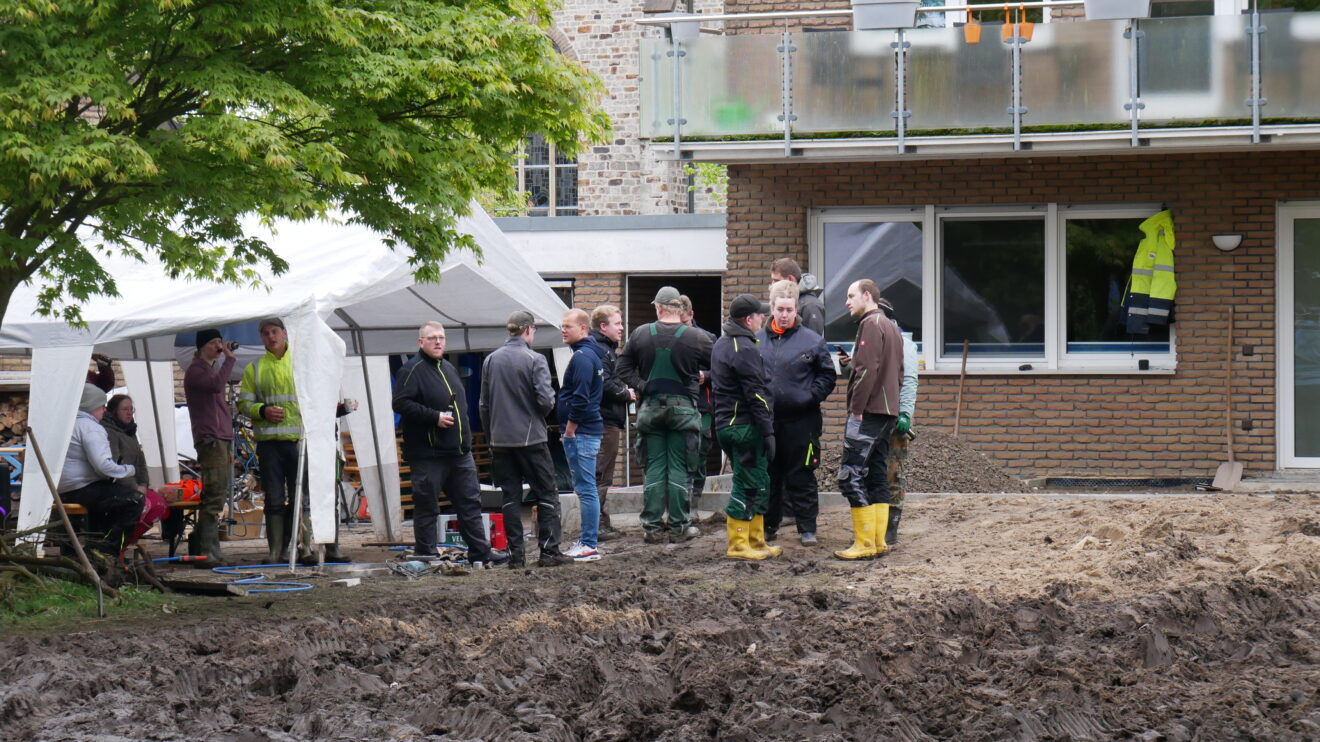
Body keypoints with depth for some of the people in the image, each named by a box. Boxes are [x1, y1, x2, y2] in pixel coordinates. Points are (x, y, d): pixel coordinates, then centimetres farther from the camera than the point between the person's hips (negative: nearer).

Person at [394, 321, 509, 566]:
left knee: (470, 500, 10)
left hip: (459, 452, 8)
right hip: (427, 454, -8)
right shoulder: (413, 370, -9)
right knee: (426, 506, -2)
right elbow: (401, 404, -19)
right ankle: (425, 553, 5)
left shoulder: (449, 369, 18)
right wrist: (434, 417, -21)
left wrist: (466, 439, 19)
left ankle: (480, 550, 15)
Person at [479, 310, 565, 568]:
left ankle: (516, 554, 5)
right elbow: (546, 400, -15)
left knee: (510, 497, 7)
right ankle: (548, 551, 0)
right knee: (547, 494, 4)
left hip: (500, 440, 4)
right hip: (531, 439, -4)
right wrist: (539, 415, 8)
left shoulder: (490, 360, 5)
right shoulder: (535, 360, -9)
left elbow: (483, 404, 9)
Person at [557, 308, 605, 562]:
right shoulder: (592, 354, 18)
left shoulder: (582, 357, -15)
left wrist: (569, 430, -14)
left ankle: (589, 546, -8)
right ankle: (587, 541, 18)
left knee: (586, 489, -8)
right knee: (585, 489, 14)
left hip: (581, 433, -10)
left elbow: (580, 398, -22)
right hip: (591, 430, 10)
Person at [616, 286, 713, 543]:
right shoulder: (696, 339, -8)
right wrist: (701, 377, 13)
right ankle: (678, 527, 3)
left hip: (651, 406, 2)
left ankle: (652, 527, 6)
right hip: (683, 407, -2)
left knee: (654, 467, 7)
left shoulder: (640, 334, 0)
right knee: (679, 468, 3)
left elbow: (623, 368, 3)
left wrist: (642, 387, 1)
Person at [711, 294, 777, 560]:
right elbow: (756, 395, -19)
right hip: (745, 427, -10)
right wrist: (768, 431, -18)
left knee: (757, 486, 16)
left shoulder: (722, 344, 17)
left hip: (727, 425, 10)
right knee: (748, 485, -6)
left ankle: (756, 541, 21)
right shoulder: (743, 349, -16)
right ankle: (738, 545, -3)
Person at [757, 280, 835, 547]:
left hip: (800, 422, -3)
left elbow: (827, 375, 5)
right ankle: (769, 525, 21)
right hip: (766, 421, 3)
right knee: (769, 476, 10)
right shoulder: (757, 341, 7)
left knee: (802, 477, 1)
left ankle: (807, 527, 8)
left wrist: (812, 397, -7)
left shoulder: (812, 340, 1)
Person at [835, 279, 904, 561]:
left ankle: (865, 543, -11)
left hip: (868, 412, -10)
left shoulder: (871, 324, -10)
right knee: (877, 476, 11)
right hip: (888, 411, 10)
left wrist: (857, 408, -18)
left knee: (851, 476, -9)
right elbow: (897, 372, 22)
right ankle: (878, 540, 11)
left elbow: (867, 369, -19)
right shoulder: (891, 327, 20)